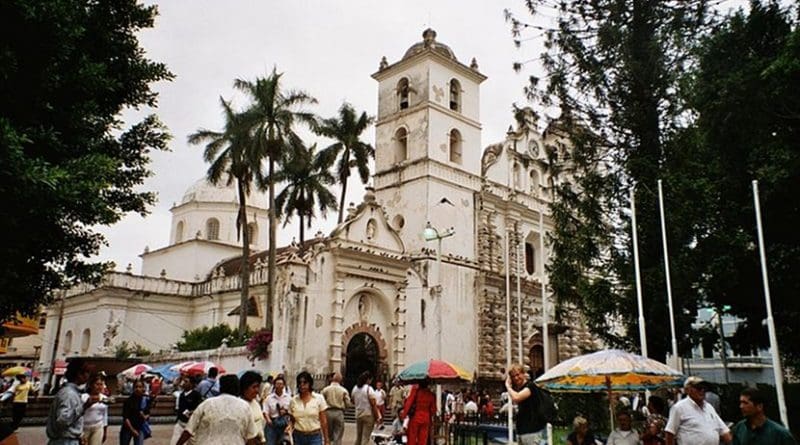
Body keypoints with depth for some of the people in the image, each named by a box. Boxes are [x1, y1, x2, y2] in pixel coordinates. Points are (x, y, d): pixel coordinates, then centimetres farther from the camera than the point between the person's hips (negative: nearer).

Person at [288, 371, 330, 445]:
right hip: (298, 437, 3)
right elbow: (292, 421, 10)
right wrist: (289, 427, -10)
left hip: (314, 437, -3)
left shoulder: (319, 398, -3)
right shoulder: (293, 400, 2)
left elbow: (323, 421, -1)